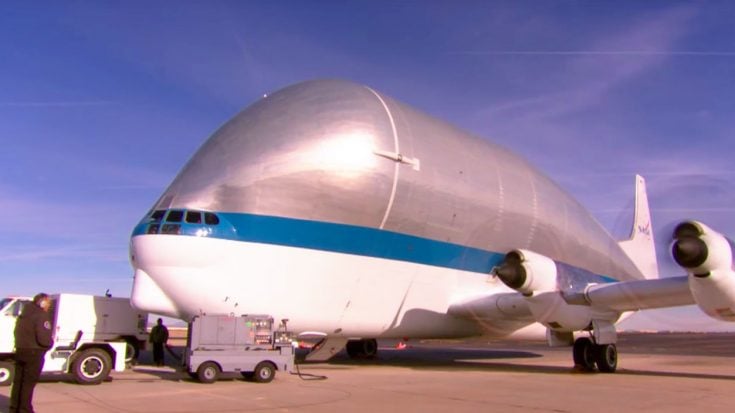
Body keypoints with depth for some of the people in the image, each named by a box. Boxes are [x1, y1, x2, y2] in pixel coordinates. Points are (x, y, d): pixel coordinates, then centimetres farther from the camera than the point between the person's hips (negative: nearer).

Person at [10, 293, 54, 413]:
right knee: (28, 383, -2)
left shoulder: (23, 315, 14)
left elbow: (17, 333, 19)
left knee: (18, 381, 15)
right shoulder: (42, 316, -15)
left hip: (20, 351, 8)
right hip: (34, 353, -8)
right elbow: (43, 338, -22)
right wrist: (51, 342, -3)